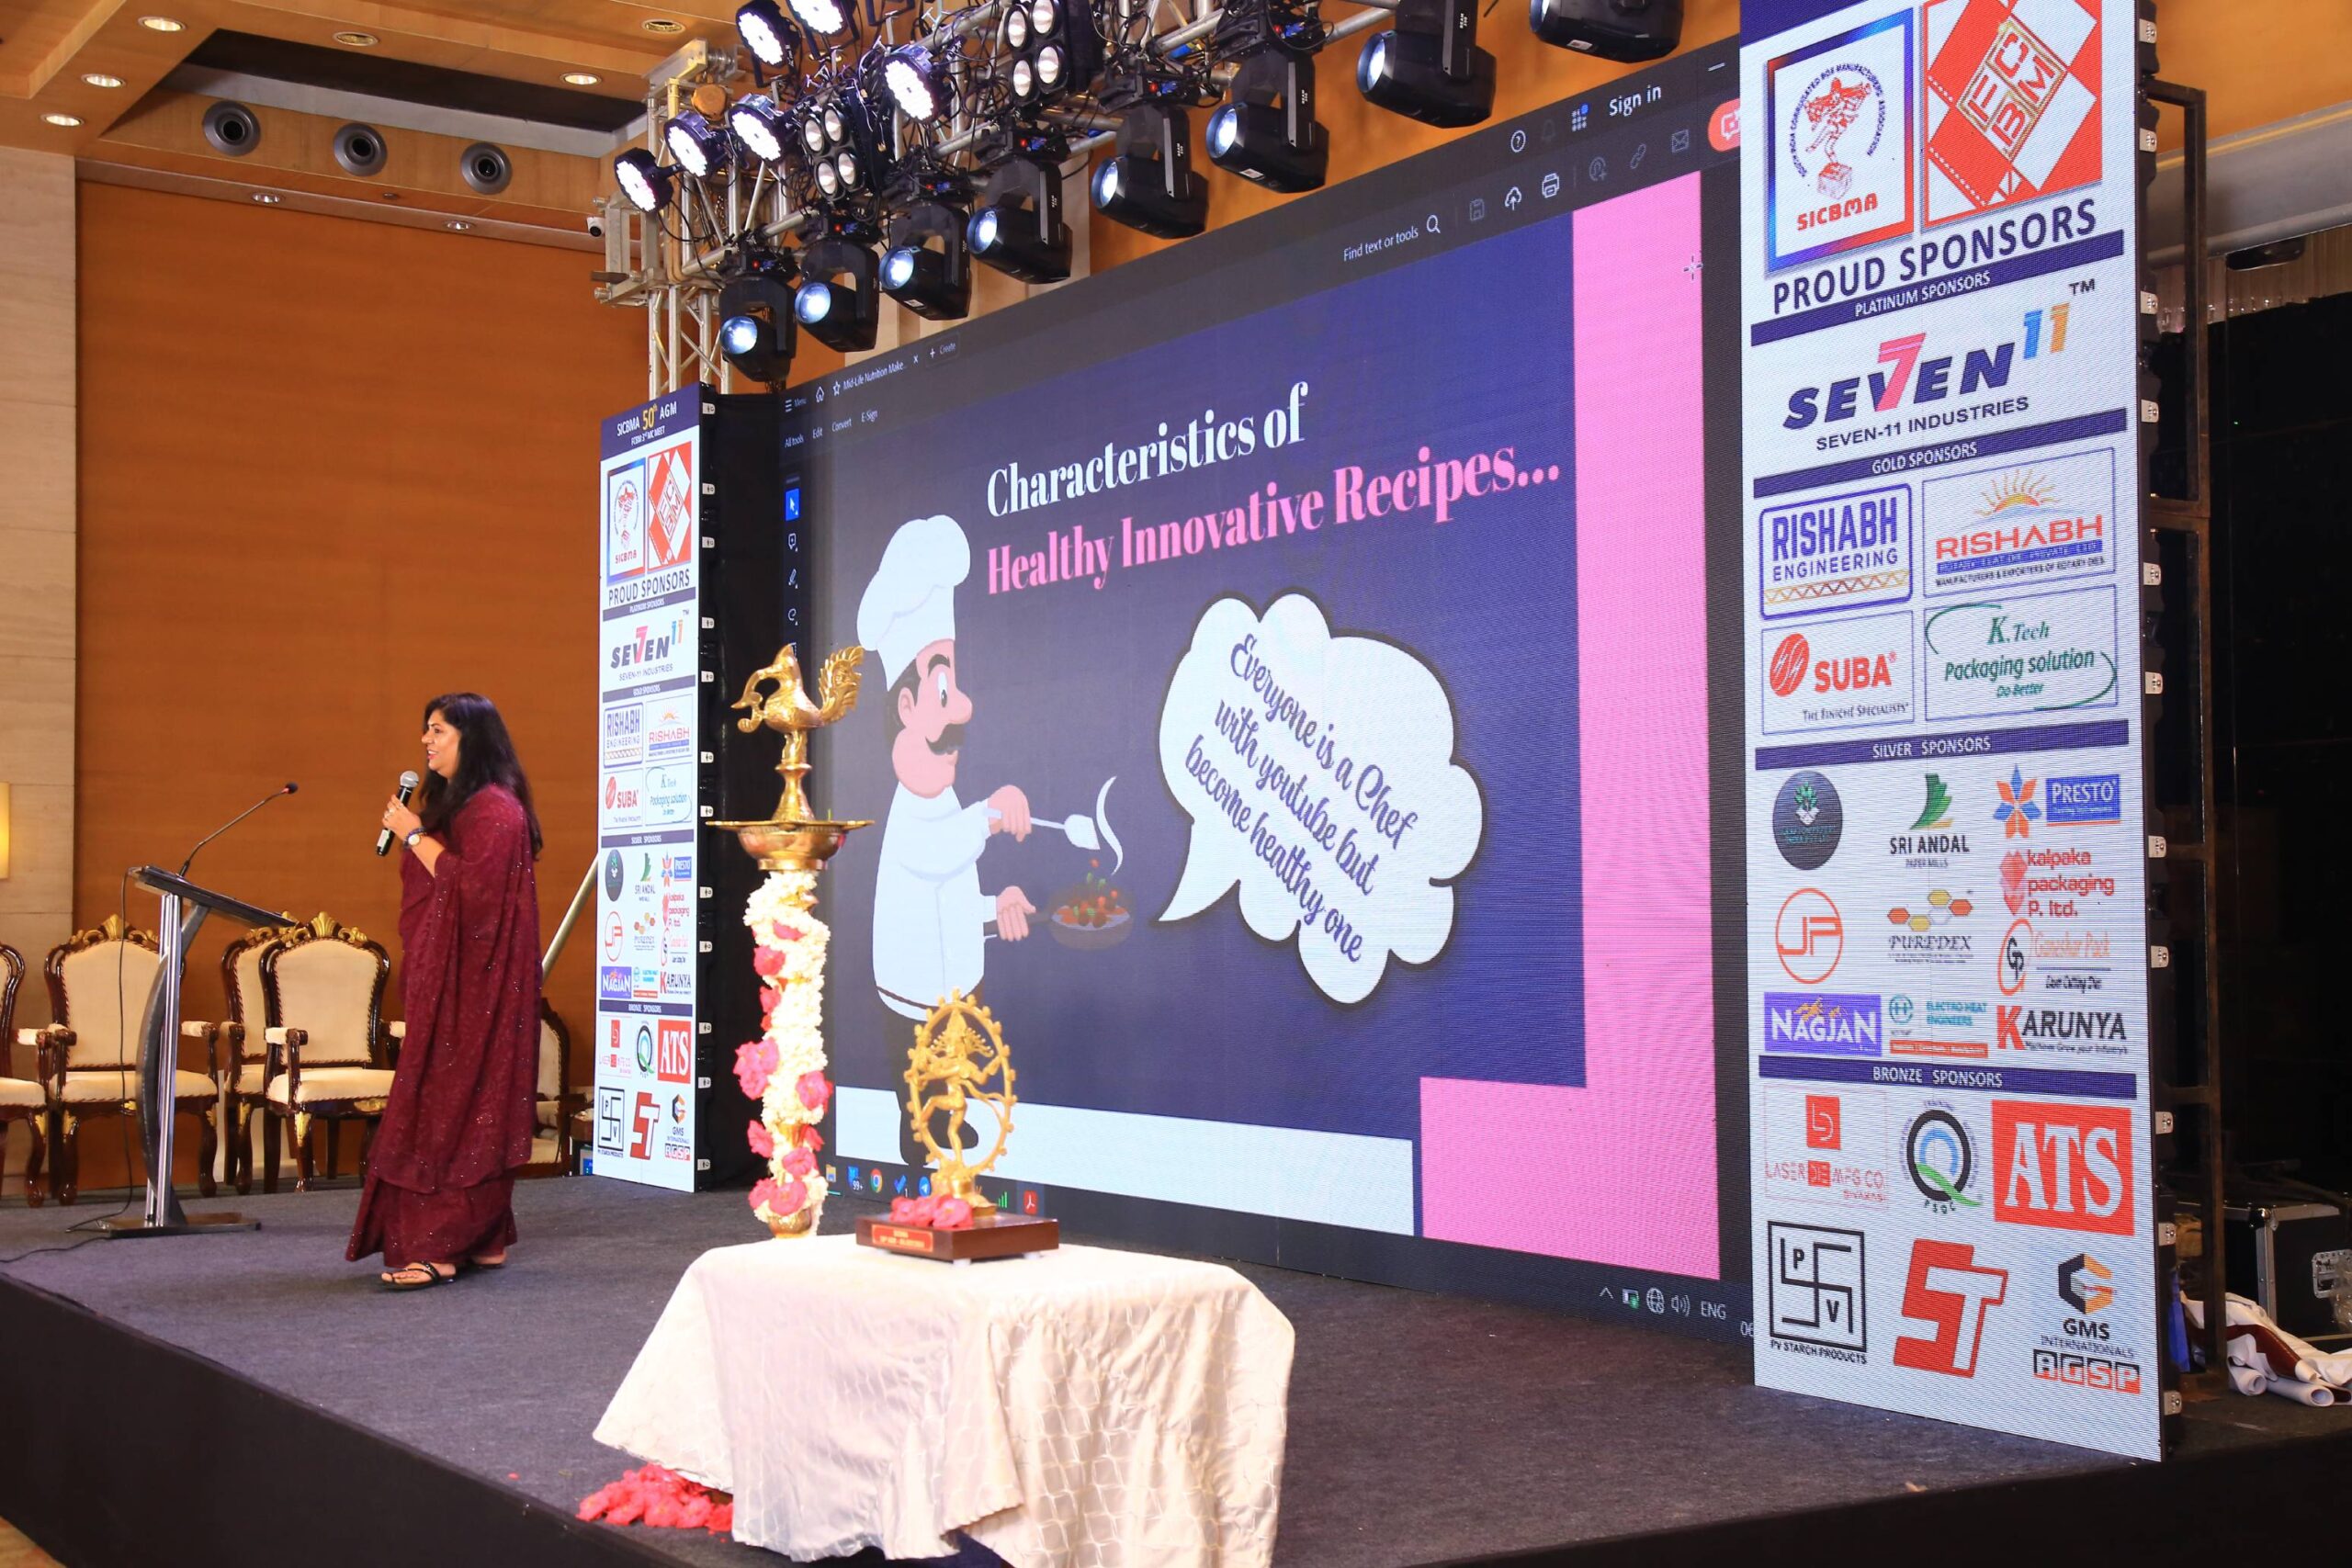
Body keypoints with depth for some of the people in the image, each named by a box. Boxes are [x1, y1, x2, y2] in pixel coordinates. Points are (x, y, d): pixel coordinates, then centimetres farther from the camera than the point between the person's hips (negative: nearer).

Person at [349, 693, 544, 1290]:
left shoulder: (494, 809, -13)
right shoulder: (450, 803, 18)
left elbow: (469, 886, -23)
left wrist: (415, 836, -16)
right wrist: (411, 833, 10)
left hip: (474, 982, -10)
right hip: (443, 980, 10)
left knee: (455, 1106, -10)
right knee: (444, 1104, 8)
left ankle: (439, 1248, -10)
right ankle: (482, 1240, 12)